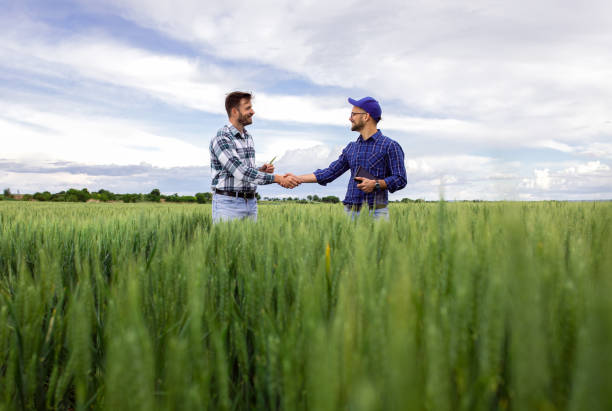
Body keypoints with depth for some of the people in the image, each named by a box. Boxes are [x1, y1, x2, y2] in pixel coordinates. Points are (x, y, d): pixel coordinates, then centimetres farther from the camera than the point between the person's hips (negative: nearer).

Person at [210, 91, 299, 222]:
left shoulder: (248, 137, 14)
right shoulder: (221, 139, -14)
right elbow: (240, 172, -23)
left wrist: (261, 170, 0)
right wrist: (278, 178, -24)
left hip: (251, 202, 8)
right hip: (228, 202, -7)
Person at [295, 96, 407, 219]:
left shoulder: (389, 146, 1)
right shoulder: (351, 148, 18)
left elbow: (400, 179, -2)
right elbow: (329, 173, 19)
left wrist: (376, 184, -16)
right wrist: (297, 179, 14)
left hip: (375, 212, -4)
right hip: (350, 211, 5)